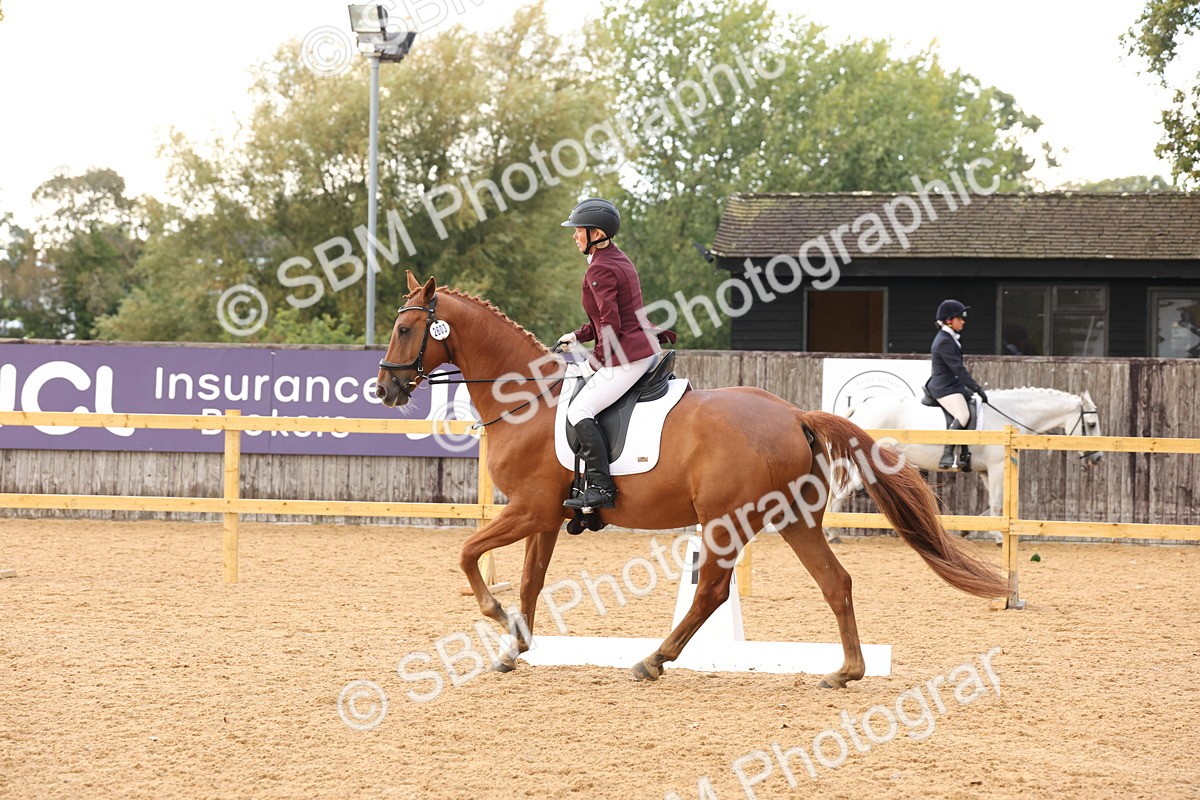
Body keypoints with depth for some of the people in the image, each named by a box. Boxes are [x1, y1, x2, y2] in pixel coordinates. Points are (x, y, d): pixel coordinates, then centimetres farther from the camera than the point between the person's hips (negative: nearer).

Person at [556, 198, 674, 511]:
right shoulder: (619, 260, 16)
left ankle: (601, 488, -23)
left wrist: (598, 359, -7)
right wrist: (577, 336, 14)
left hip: (628, 356, -11)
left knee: (580, 410, -15)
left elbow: (612, 325, -21)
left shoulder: (599, 270, -15)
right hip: (645, 349, 11)